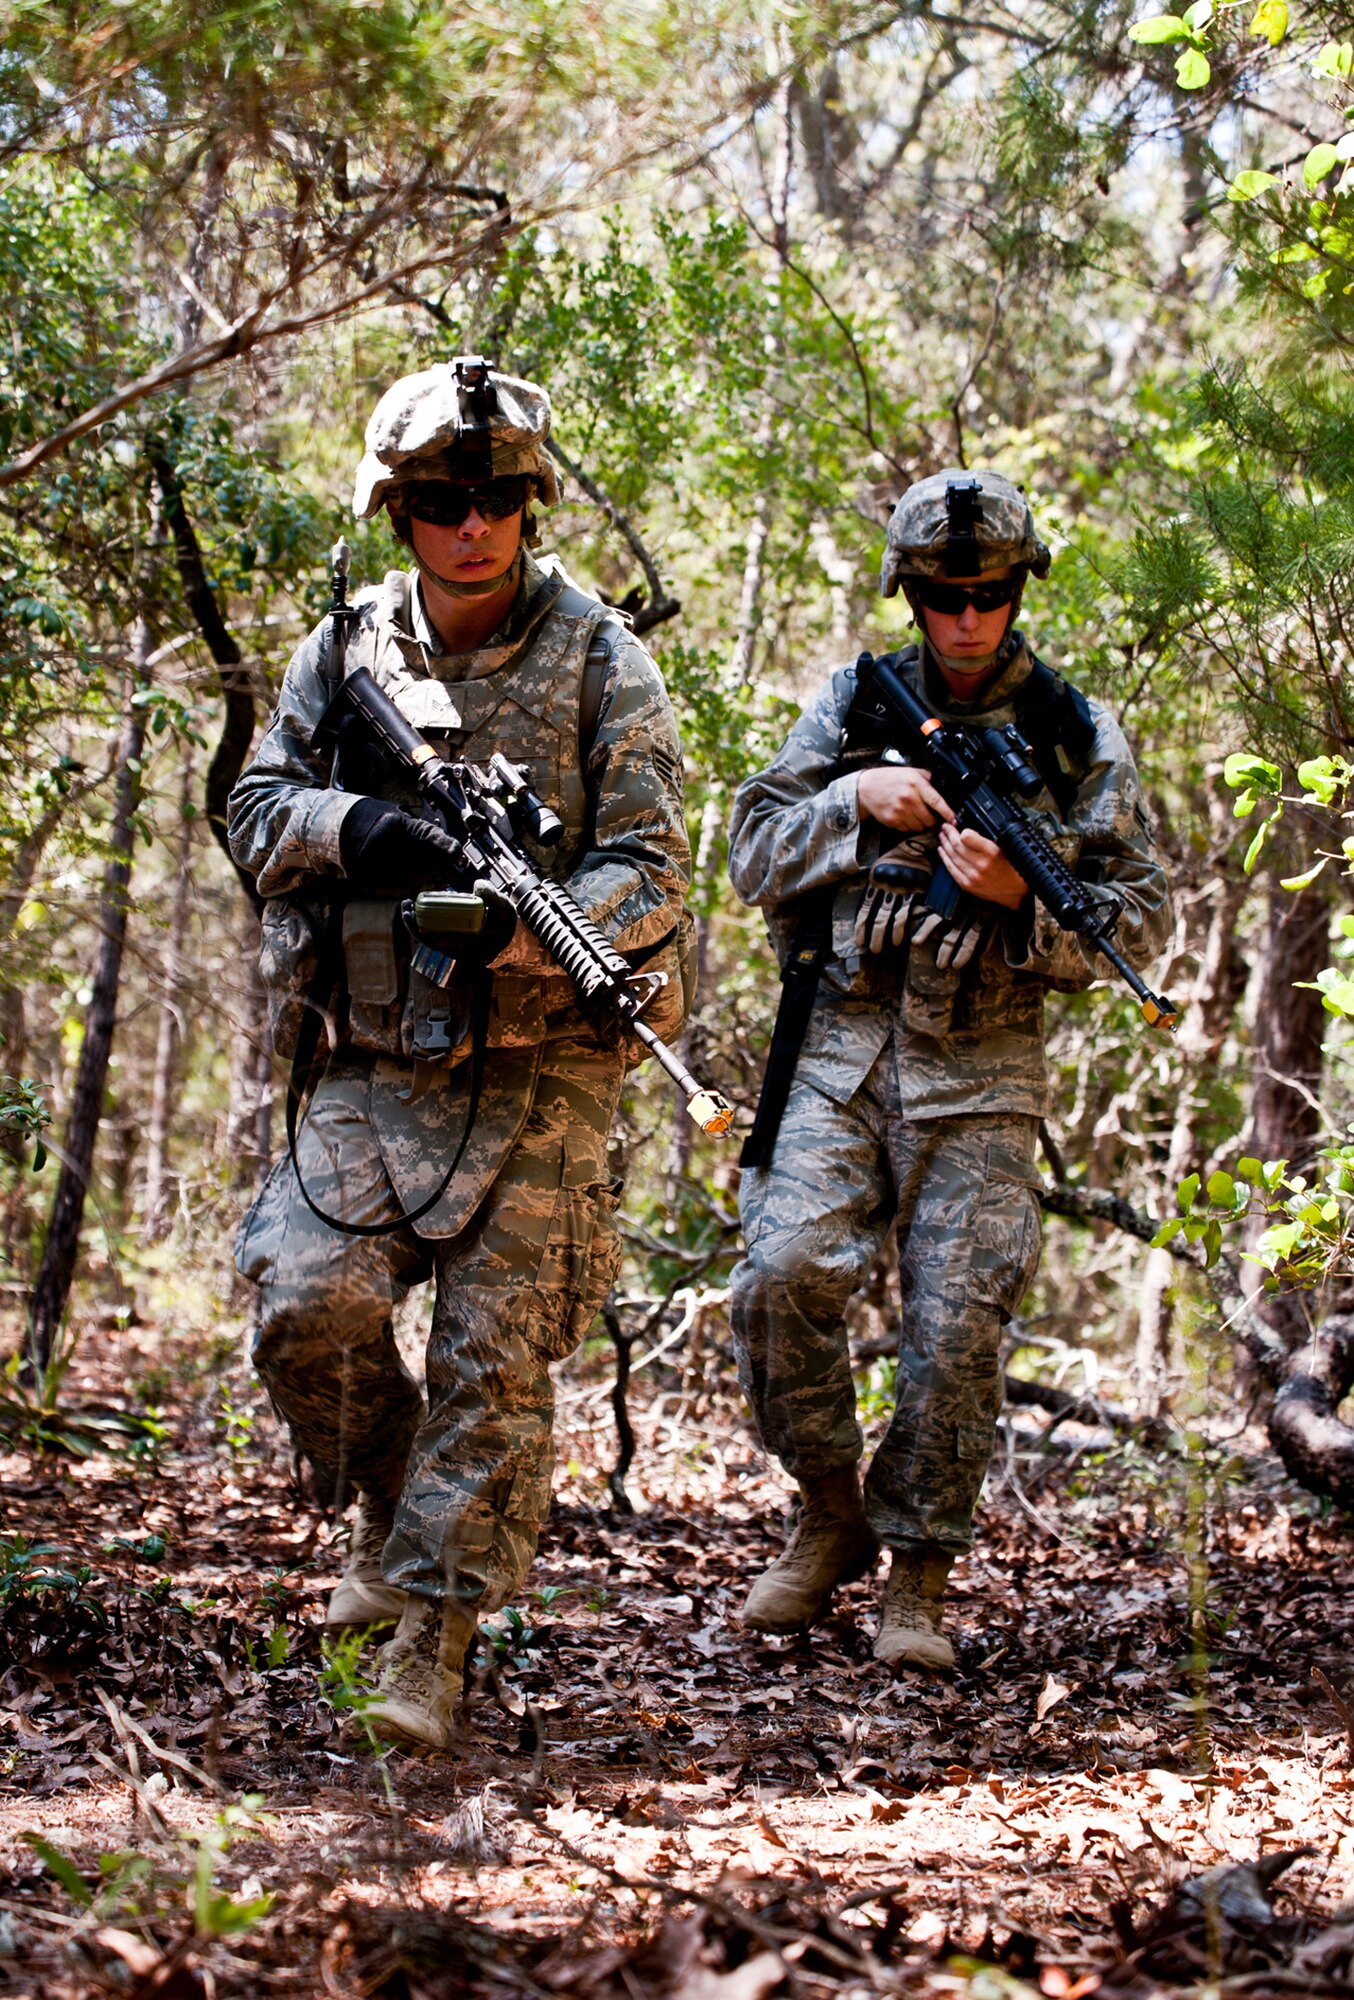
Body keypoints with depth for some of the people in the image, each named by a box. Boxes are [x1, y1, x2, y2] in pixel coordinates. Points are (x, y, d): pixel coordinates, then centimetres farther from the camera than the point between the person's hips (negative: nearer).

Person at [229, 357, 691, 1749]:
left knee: (495, 1357, -5)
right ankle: (389, 1508, 18)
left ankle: (432, 1644, 4)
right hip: (373, 1065, 3)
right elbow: (255, 812, 8)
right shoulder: (346, 651, 7)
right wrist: (349, 826, -14)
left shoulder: (600, 662, -3)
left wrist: (525, 927, -27)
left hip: (540, 1071, -3)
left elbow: (649, 871, -8)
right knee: (309, 1305, -10)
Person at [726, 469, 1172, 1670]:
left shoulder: (1079, 737, 6)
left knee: (958, 1332, -6)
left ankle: (920, 1574, 11)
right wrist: (856, 798, -9)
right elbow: (755, 859, 8)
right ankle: (833, 1515, 6)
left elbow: (1142, 928, 4)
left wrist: (1021, 901, -14)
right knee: (785, 1277, -16)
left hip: (980, 1073, -1)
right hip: (843, 1046, 1)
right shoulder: (854, 704, 10)